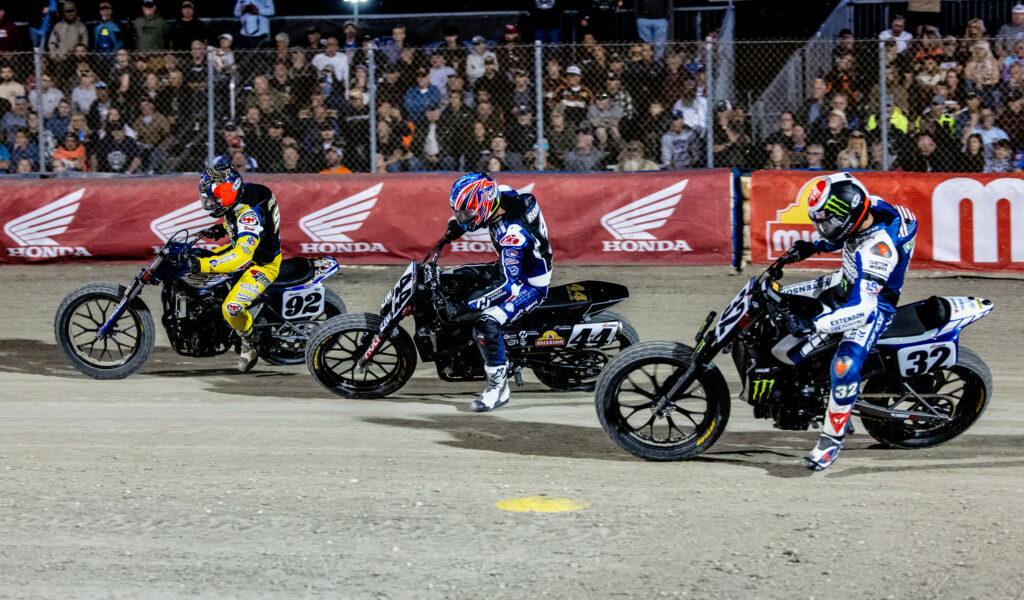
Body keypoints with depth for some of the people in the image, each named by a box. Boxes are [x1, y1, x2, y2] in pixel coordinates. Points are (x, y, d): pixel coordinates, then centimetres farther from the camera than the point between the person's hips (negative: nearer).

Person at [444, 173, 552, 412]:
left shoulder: (512, 234, -37)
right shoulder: (501, 194, -12)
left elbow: (510, 286, -39)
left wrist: (467, 307, -40)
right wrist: (456, 225, 0)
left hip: (531, 285, -10)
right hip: (514, 268, 10)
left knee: (486, 323, -28)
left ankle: (498, 386, -18)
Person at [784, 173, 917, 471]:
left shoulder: (877, 249, -39)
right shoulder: (868, 205, -15)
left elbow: (863, 308, -44)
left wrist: (813, 326, -50)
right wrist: (814, 247, -1)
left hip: (874, 303, -9)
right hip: (848, 283, 9)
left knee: (845, 366, -32)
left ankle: (833, 437, -13)